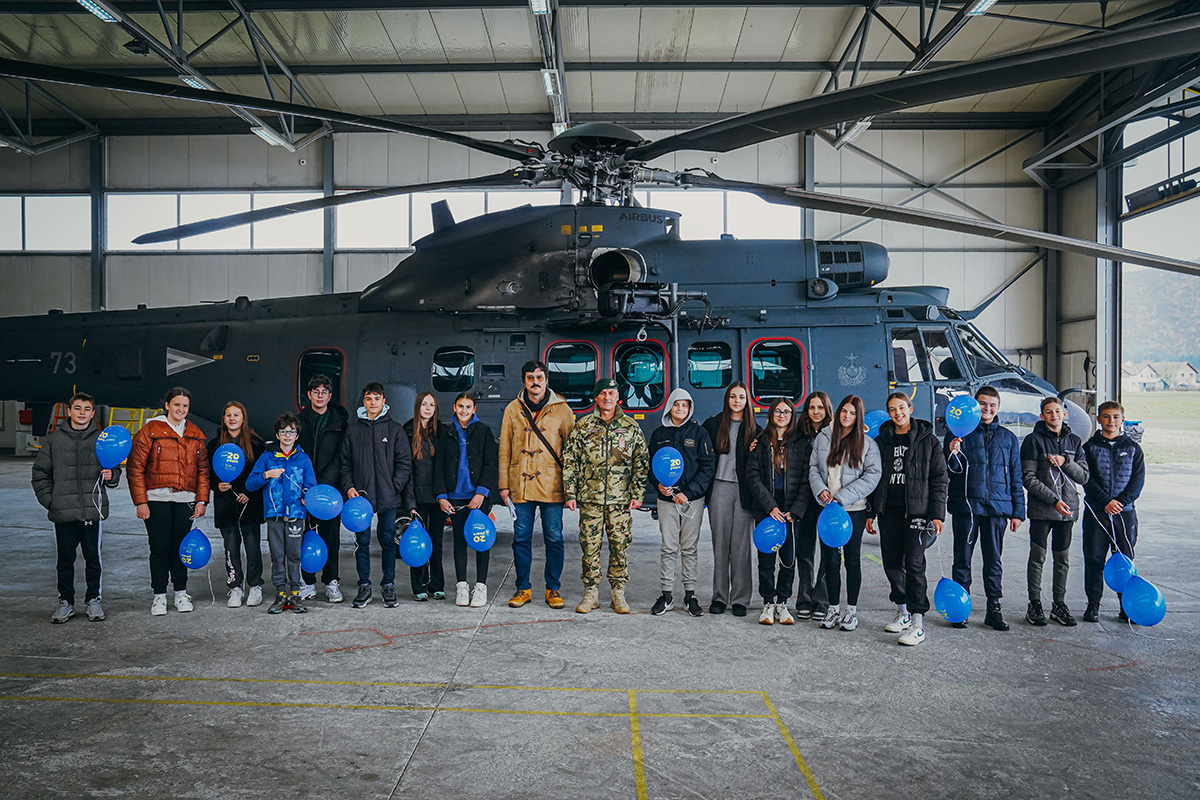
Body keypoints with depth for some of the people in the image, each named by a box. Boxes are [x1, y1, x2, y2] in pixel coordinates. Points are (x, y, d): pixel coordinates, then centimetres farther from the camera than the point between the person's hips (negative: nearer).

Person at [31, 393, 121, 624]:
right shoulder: (53, 440, 6)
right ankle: (65, 602, 19)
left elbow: (115, 470, 12)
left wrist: (110, 476, -10)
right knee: (65, 559, 7)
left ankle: (93, 600, 18)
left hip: (93, 510, 0)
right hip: (63, 512, 0)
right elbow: (40, 473, 10)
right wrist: (49, 499, -1)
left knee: (93, 558, 5)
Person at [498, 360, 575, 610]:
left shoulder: (562, 410, 3)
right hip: (520, 485, 2)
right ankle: (523, 588, 19)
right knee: (521, 538, 6)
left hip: (551, 486, -1)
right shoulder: (513, 410, 8)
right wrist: (504, 484, 5)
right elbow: (505, 449, 10)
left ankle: (553, 589, 15)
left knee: (554, 539, 3)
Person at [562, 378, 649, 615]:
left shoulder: (631, 427, 6)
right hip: (589, 498, 0)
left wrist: (638, 494, 1)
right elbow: (569, 460, 5)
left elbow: (642, 462, 8)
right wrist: (570, 493, 0)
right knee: (590, 546, 2)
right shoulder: (583, 426, 5)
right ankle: (591, 594, 13)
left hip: (620, 499, 0)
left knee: (620, 546, 2)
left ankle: (618, 594, 14)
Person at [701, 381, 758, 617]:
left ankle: (740, 599, 6)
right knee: (720, 544, 4)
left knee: (741, 545, -1)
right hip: (719, 489, 0)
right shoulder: (712, 424, 9)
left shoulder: (754, 429, 9)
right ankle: (719, 597, 11)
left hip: (744, 490, 0)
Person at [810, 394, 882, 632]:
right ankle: (833, 608, 18)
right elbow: (813, 468, 10)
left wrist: (841, 497, -14)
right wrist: (821, 490, -10)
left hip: (854, 510, -2)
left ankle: (851, 610, 17)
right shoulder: (823, 438, 7)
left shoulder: (867, 443, -1)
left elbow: (872, 476, -8)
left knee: (852, 560, 6)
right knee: (830, 560, 6)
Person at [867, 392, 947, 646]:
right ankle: (903, 612, 24)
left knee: (914, 563, -10)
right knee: (892, 563, 8)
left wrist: (937, 514, -8)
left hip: (916, 510, -4)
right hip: (888, 511, 4)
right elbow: (874, 478, 15)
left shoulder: (928, 440, 2)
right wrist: (870, 513, 11)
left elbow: (939, 480, 0)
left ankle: (918, 622, -7)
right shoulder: (882, 440, 12)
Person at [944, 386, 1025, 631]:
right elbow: (952, 470, 1)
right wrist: (952, 454, -22)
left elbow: (1016, 478, 14)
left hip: (997, 507, 2)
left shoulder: (1008, 437, 12)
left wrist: (1017, 512, 9)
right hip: (965, 505, -2)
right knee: (962, 558, 4)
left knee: (993, 560, 8)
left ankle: (994, 609, 15)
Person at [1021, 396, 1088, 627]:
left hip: (1067, 509, 4)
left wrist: (1066, 462, -9)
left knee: (1063, 560, 9)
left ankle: (1059, 604, 19)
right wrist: (1054, 500, -15)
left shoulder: (1074, 441, 11)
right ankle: (1035, 605, 8)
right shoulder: (1034, 440, -3)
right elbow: (1028, 478, -8)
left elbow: (1084, 476, 9)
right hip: (1041, 509, -4)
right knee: (1038, 558, 0)